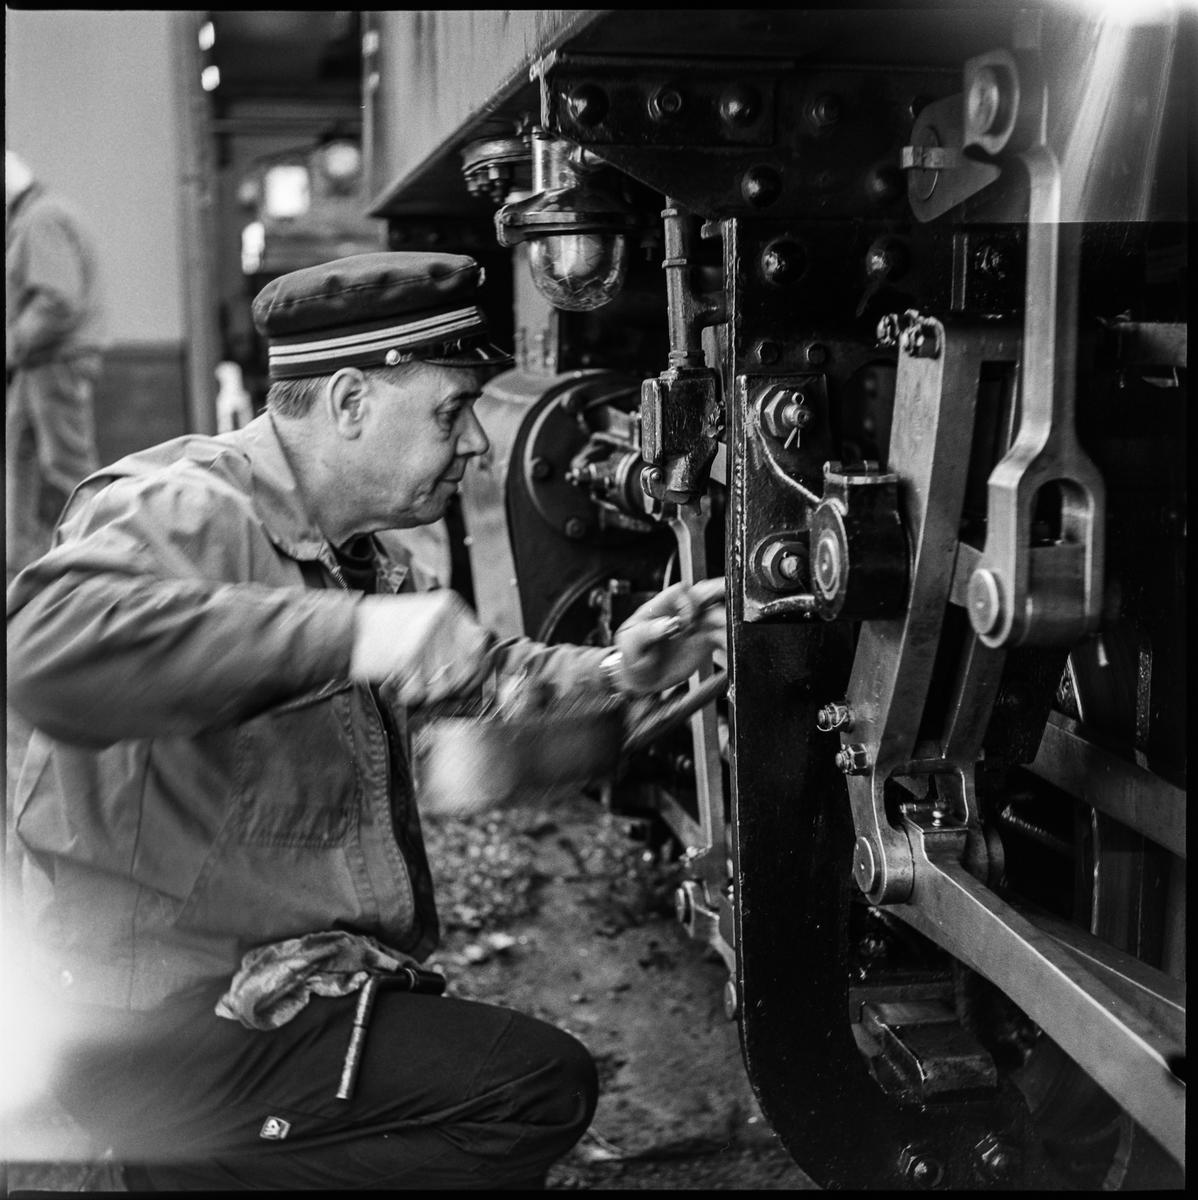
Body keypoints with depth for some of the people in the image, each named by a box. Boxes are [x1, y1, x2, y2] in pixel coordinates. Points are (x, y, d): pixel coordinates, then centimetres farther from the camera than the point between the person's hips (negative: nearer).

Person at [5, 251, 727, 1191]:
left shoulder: (358, 547, 10)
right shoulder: (183, 508, -21)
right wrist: (349, 630, -45)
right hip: (175, 1032, -10)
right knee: (543, 1087, -14)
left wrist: (608, 671, 7)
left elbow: (465, 670, 23)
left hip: (302, 979, 10)